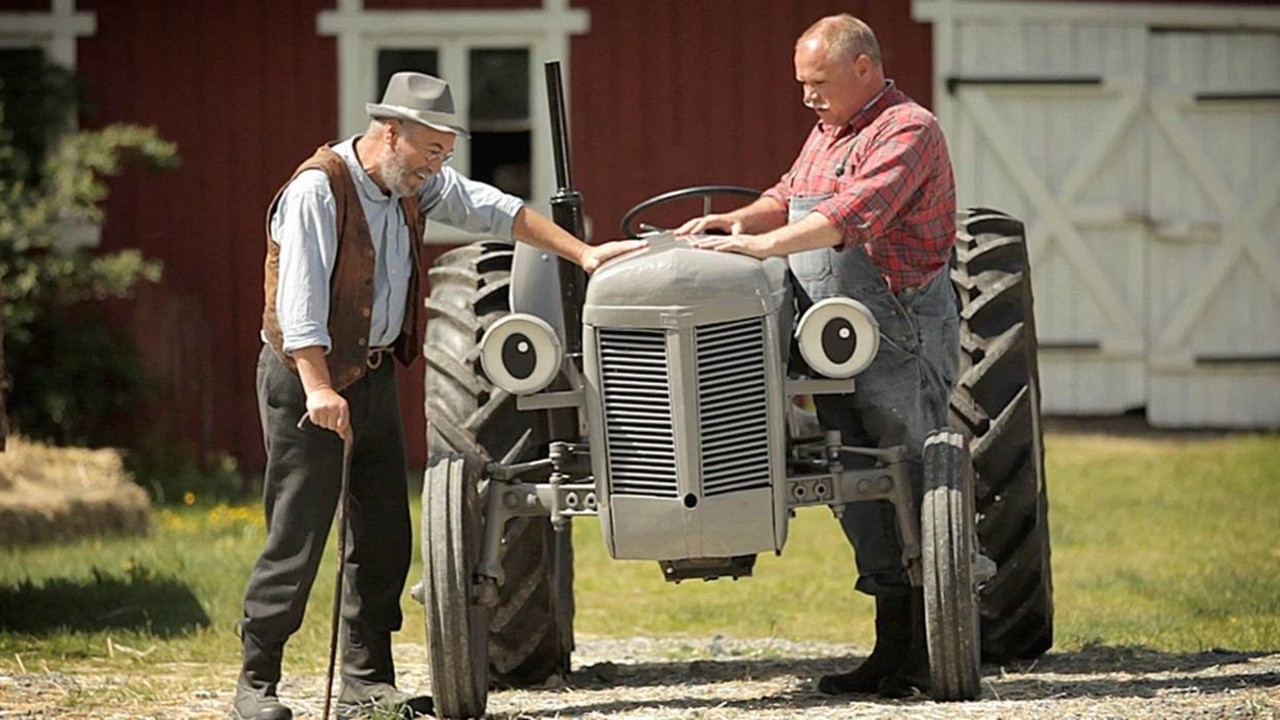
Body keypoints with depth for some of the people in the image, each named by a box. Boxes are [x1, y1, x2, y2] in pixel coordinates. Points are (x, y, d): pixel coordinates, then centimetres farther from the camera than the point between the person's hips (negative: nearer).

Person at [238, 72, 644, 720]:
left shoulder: (416, 183, 7)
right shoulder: (317, 189, -17)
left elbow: (492, 210, 13)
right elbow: (299, 297, -24)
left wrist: (583, 253, 6)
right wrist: (318, 388, -33)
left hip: (375, 371, 8)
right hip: (308, 376, -8)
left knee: (383, 536, 6)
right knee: (297, 533, -9)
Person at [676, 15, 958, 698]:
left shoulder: (907, 131, -12)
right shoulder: (828, 133, 18)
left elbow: (855, 212, -26)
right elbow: (789, 198, 30)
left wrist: (763, 244, -31)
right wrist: (733, 221, 10)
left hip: (899, 342, -9)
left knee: (912, 492, -5)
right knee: (861, 495, 9)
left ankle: (932, 655, -2)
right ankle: (891, 649, 14)